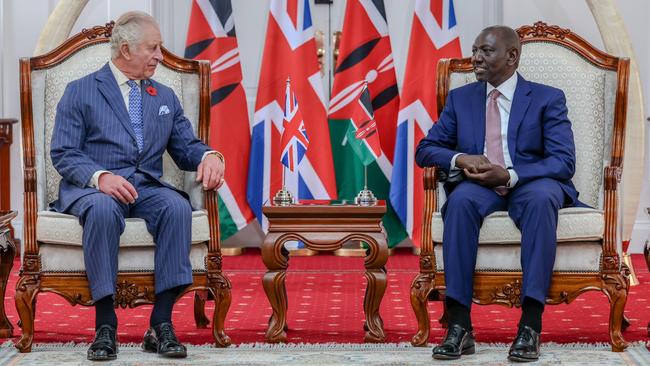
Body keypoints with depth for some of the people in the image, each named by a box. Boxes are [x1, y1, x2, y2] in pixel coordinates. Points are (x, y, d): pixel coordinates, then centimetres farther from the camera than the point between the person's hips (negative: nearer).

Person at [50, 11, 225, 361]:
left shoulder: (165, 97, 21)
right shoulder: (80, 92, 7)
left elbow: (186, 148, 18)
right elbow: (63, 153, -2)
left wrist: (209, 156, -8)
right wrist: (100, 177, -22)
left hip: (147, 186, 3)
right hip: (90, 187, -3)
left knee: (178, 206, -31)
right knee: (103, 208, -39)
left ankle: (161, 324, -30)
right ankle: (105, 325, -33)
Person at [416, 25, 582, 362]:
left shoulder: (547, 99, 4)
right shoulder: (460, 98, 14)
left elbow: (563, 162, -5)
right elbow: (426, 149, 13)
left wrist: (510, 175, -21)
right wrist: (461, 158, -11)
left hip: (530, 184, -2)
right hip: (479, 186, 2)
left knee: (541, 198, -38)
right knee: (461, 200, -35)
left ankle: (530, 324, -41)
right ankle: (459, 325, -38)